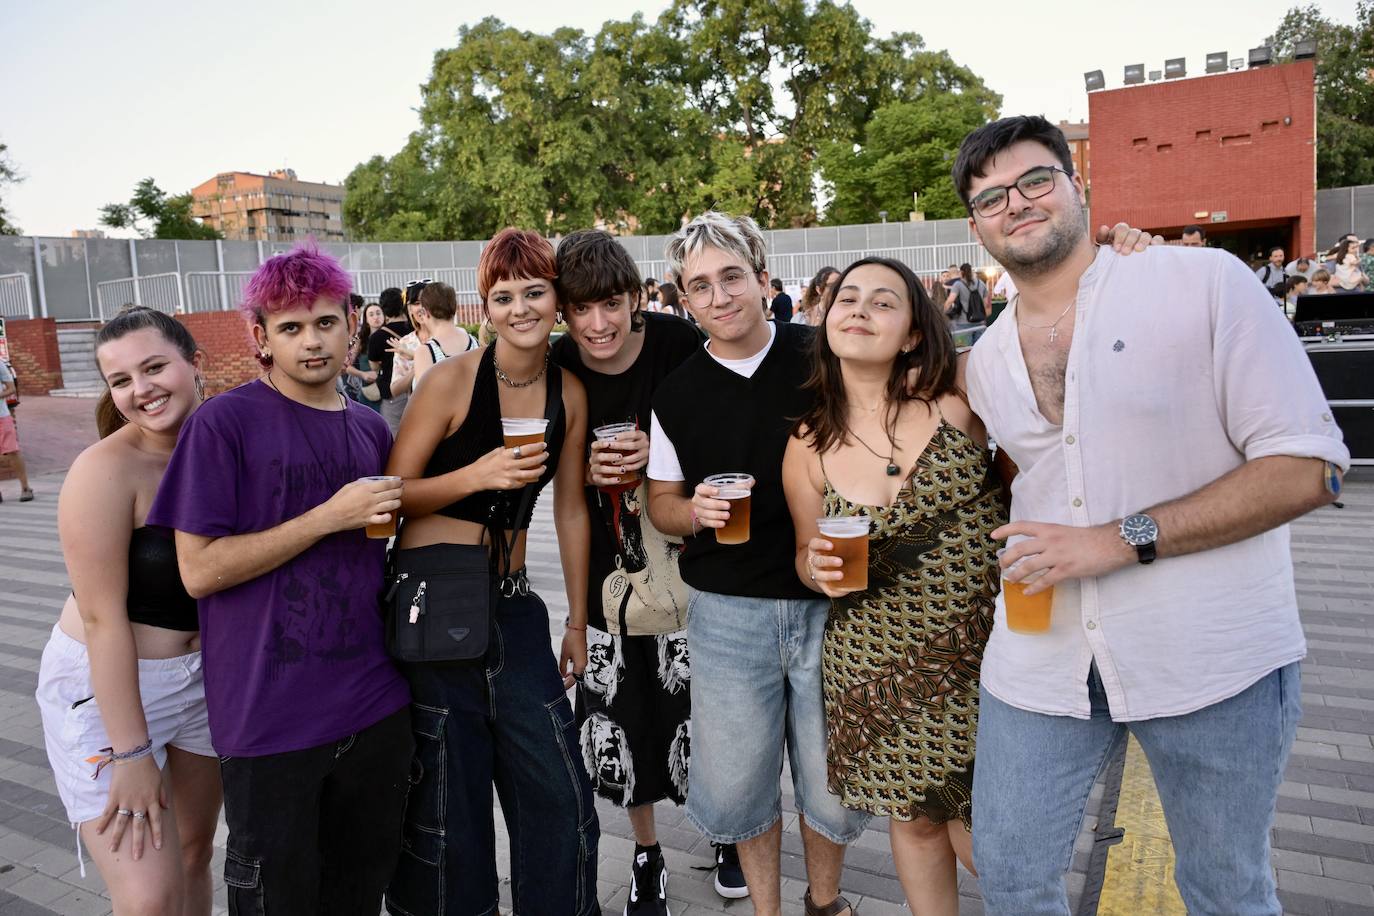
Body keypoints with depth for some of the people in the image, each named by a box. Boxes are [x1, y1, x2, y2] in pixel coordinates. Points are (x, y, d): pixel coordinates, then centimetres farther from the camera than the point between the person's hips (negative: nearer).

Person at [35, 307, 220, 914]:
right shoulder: (105, 470, -19)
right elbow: (103, 618, -19)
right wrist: (131, 751, -18)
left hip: (203, 676, 6)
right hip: (107, 686, -5)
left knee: (194, 856, 18)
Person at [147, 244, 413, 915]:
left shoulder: (370, 428, 8)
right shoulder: (224, 423, -9)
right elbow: (199, 571, -14)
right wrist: (326, 518, -18)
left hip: (375, 702, 5)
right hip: (270, 715, -5)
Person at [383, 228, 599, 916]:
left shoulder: (569, 392, 5)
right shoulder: (453, 379, -9)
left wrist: (578, 624, 14)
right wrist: (477, 475, -23)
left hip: (513, 602, 4)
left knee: (560, 797, 7)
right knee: (447, 803, 6)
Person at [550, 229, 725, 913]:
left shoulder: (678, 344, -14)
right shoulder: (558, 369, -8)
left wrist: (660, 453, -20)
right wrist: (590, 470, -17)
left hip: (687, 555, -1)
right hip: (609, 563, 2)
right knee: (622, 715, 9)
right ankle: (646, 854, 35)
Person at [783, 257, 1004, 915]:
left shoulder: (956, 401, -10)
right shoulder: (809, 449, -4)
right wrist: (819, 570, -14)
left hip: (984, 653, -1)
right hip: (878, 666, 2)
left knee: (978, 835, 9)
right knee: (914, 818, 18)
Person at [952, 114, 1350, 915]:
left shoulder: (1206, 283, -9)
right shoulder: (985, 362, 6)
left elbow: (1311, 467, -13)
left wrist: (1124, 540, -20)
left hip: (1212, 656, -3)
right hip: (1042, 659, 4)